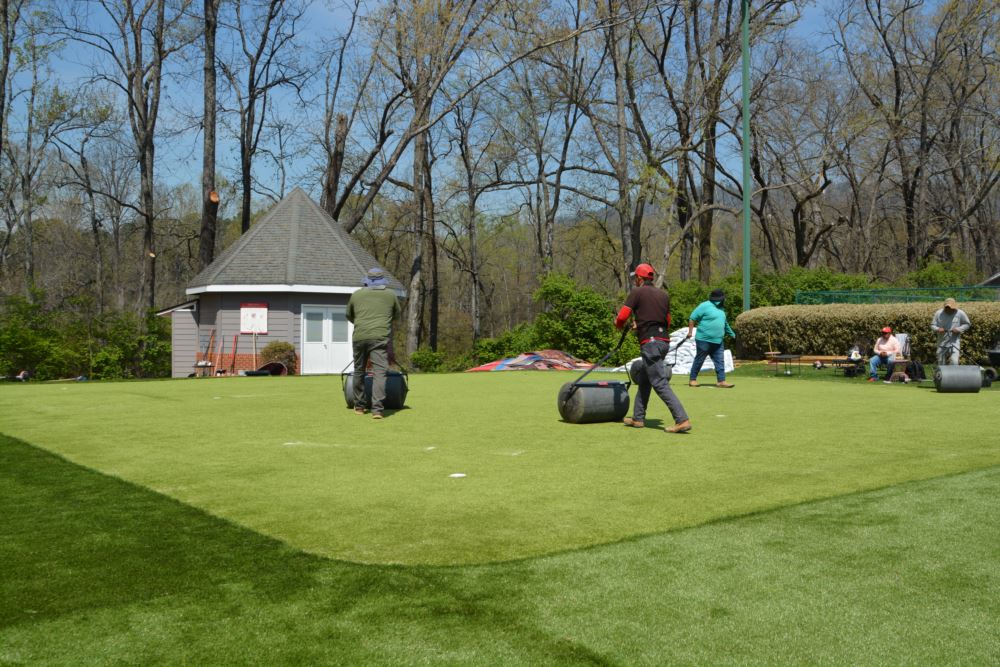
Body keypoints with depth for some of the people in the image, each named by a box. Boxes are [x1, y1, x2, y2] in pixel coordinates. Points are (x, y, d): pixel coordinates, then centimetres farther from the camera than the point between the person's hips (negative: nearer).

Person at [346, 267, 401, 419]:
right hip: (380, 337, -2)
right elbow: (397, 315, 28)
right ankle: (377, 409, -18)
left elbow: (349, 316, 28)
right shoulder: (390, 295, 13)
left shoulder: (357, 295, 14)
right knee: (379, 372, -6)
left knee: (359, 371, 16)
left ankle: (359, 406, 26)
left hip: (359, 337, 2)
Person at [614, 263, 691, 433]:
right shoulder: (664, 295, 17)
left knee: (660, 384, -11)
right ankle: (638, 418, 27)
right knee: (644, 380, 20)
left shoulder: (637, 293, -3)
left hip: (650, 343, -8)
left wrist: (618, 325, 14)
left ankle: (682, 420, -18)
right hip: (664, 341, 8)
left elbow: (621, 317, -9)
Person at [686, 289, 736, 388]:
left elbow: (725, 323, 33)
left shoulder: (720, 309, 18)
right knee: (699, 360, 1)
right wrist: (690, 331, -14)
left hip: (718, 342, 8)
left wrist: (732, 334, 39)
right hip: (704, 340, -8)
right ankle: (692, 379, 11)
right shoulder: (705, 306, -9)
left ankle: (721, 381, 2)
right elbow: (692, 318, -10)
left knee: (720, 361, 1)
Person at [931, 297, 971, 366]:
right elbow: (932, 325, 4)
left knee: (954, 362, -18)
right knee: (941, 364, 7)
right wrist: (938, 329, -18)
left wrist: (959, 329, -12)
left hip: (954, 342, -2)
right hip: (942, 342, 2)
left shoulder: (960, 313, -4)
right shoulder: (939, 313, -1)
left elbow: (967, 324, 7)